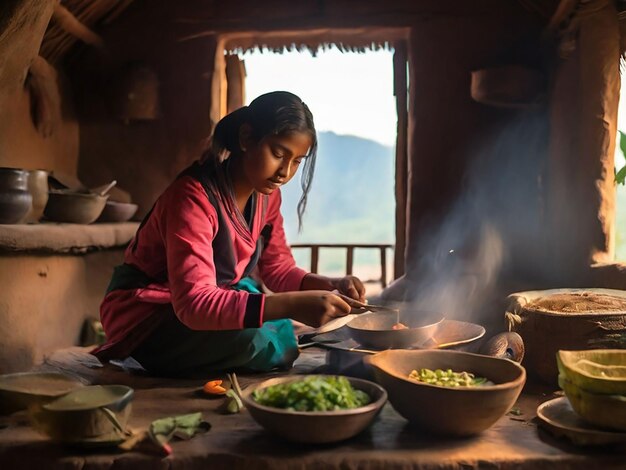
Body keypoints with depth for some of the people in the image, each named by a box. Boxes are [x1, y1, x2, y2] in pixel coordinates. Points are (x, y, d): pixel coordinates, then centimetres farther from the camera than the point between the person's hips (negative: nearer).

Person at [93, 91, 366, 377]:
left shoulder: (267, 194, -4)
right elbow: (193, 302, -39)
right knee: (245, 333, -31)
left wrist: (329, 286, -19)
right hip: (146, 318, -7)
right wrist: (292, 304, -49)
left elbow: (278, 267, 1)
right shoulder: (194, 196, -29)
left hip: (212, 305, 7)